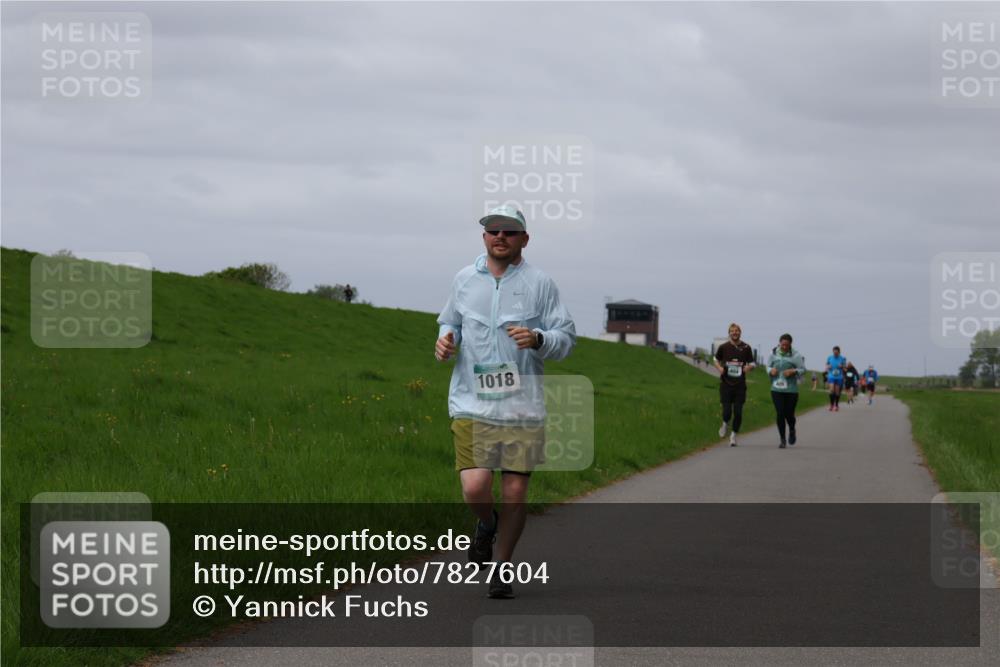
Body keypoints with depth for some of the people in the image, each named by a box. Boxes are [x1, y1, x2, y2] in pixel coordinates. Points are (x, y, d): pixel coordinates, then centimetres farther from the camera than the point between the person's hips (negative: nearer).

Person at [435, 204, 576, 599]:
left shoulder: (539, 284, 2)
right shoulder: (464, 280, 9)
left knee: (515, 493, 1)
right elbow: (450, 322, 24)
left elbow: (566, 338, 2)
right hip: (472, 404, 1)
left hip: (522, 406, -1)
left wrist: (538, 339, -18)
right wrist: (446, 339, 1)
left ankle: (501, 570, 19)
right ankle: (487, 523, 23)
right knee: (474, 489, -13)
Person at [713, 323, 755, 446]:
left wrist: (749, 367, -12)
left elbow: (752, 364, 12)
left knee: (738, 412, -1)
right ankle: (725, 424, 27)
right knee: (727, 411, -8)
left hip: (740, 385, 1)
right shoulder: (723, 347, 1)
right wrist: (720, 368, -4)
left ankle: (734, 435, 18)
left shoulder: (746, 348, 3)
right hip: (726, 384, -1)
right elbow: (716, 360, 17)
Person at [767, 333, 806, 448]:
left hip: (791, 390, -2)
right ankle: (782, 439, 6)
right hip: (777, 390, 2)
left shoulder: (795, 355, -4)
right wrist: (771, 370, -7)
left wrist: (793, 371, -18)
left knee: (789, 414, 3)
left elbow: (803, 369, 0)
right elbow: (768, 366, 16)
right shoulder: (774, 354, 4)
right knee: (780, 414, -5)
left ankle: (792, 431, 37)